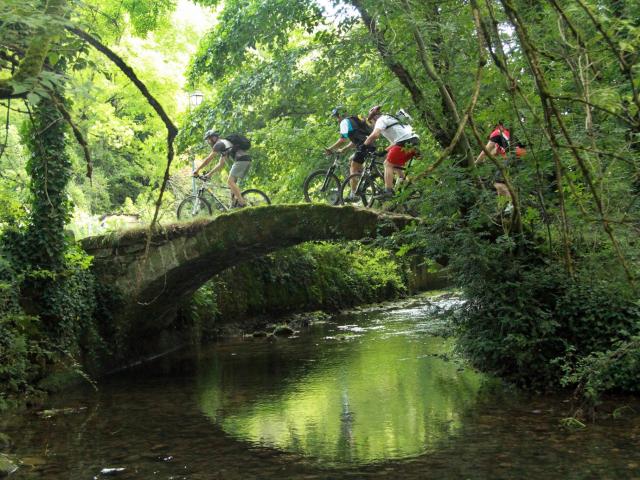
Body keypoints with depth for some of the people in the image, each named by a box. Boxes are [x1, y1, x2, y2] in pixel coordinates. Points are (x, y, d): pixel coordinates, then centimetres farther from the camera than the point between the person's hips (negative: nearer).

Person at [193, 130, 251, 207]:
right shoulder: (222, 145, 30)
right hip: (247, 160, 10)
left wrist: (197, 169, 7)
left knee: (230, 181, -11)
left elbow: (208, 159, 0)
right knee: (232, 182, 14)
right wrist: (209, 174, 32)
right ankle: (234, 203, 10)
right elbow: (220, 164, 33)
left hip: (241, 160, -10)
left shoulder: (219, 144, 1)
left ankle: (242, 203, -18)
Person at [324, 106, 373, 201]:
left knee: (353, 169, -5)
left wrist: (330, 149, -6)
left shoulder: (345, 122, -1)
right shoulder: (353, 120, 29)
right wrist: (343, 149, 28)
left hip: (364, 146, -9)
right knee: (351, 160, 24)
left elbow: (343, 139, -12)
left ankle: (353, 195, -9)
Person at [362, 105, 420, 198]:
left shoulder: (381, 120, 3)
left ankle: (388, 191, -11)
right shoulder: (391, 118, 32)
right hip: (415, 141, 9)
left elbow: (375, 135, -16)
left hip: (405, 142, -9)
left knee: (388, 164, -2)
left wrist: (364, 145, -7)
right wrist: (385, 151, 33)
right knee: (396, 164, 22)